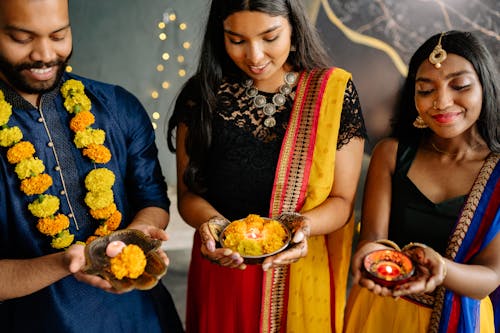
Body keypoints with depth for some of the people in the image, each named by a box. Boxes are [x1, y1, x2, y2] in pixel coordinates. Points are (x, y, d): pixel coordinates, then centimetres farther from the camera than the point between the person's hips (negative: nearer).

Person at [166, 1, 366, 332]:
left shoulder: (334, 91, -9)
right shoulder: (202, 95, -6)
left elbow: (342, 200, -6)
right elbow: (189, 193, -2)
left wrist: (304, 225, -26)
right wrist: (211, 221, -23)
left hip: (304, 275, -1)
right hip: (221, 271, 1)